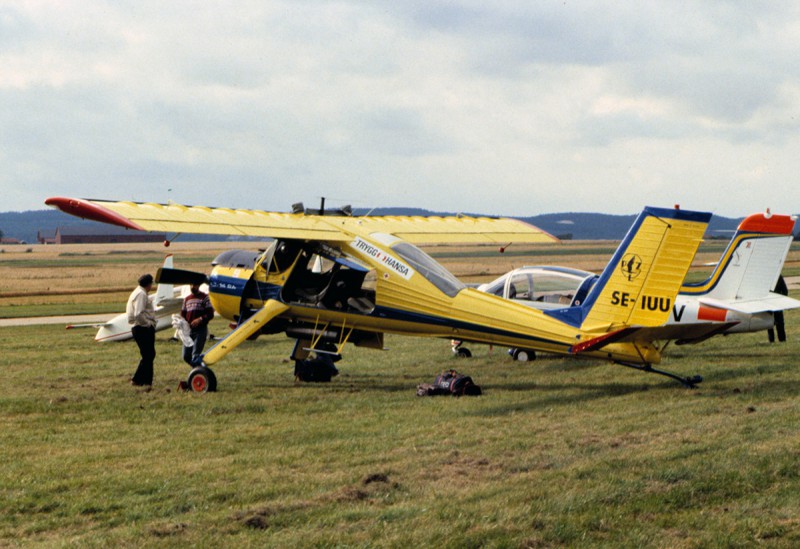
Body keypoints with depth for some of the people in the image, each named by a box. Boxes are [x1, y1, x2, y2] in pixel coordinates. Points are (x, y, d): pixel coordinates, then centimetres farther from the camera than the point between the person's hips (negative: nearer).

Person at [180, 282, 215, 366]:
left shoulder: (204, 297, -2)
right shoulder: (187, 299, 14)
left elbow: (210, 314, -7)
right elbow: (183, 314, 18)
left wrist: (200, 319, -22)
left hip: (201, 330, -6)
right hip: (189, 329, 6)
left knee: (195, 355, -14)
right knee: (186, 356, 4)